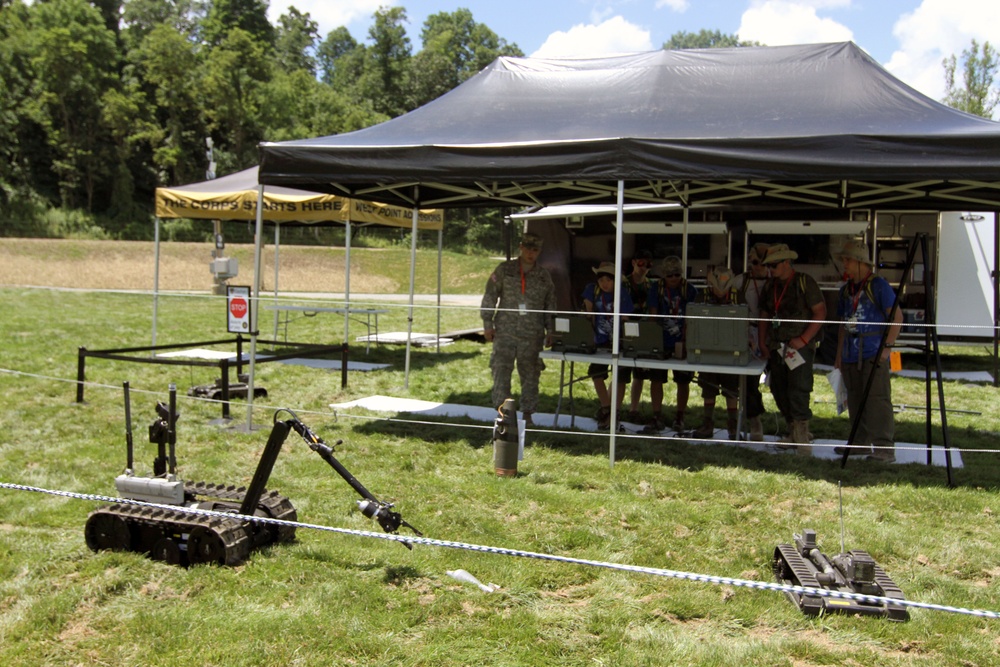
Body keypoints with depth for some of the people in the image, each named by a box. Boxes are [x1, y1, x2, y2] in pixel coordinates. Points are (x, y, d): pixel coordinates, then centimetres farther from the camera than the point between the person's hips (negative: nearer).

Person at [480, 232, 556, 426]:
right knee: (501, 370, -8)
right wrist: (488, 324, -2)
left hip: (532, 335, 2)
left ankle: (527, 414, 18)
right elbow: (490, 296, 3)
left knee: (530, 374, 7)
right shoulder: (505, 270, 3)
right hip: (505, 332, -2)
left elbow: (550, 305, 15)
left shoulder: (544, 276, 9)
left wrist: (549, 331, 11)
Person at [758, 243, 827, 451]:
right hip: (776, 347, 7)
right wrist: (763, 343, 9)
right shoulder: (770, 286, 13)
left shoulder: (804, 282, -6)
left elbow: (820, 312, -8)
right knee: (779, 390, 8)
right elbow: (764, 316, 20)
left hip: (800, 346, -7)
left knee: (798, 390, -12)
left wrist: (804, 339, -15)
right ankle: (794, 433, 21)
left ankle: (802, 435, -3)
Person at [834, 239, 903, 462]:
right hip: (850, 355, 8)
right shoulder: (846, 290, 17)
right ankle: (860, 442, 22)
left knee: (877, 398, -11)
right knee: (855, 400, 12)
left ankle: (885, 447, -10)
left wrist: (887, 346, -16)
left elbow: (897, 317, -10)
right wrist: (839, 353, 20)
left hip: (874, 353, -8)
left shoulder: (878, 285, -6)